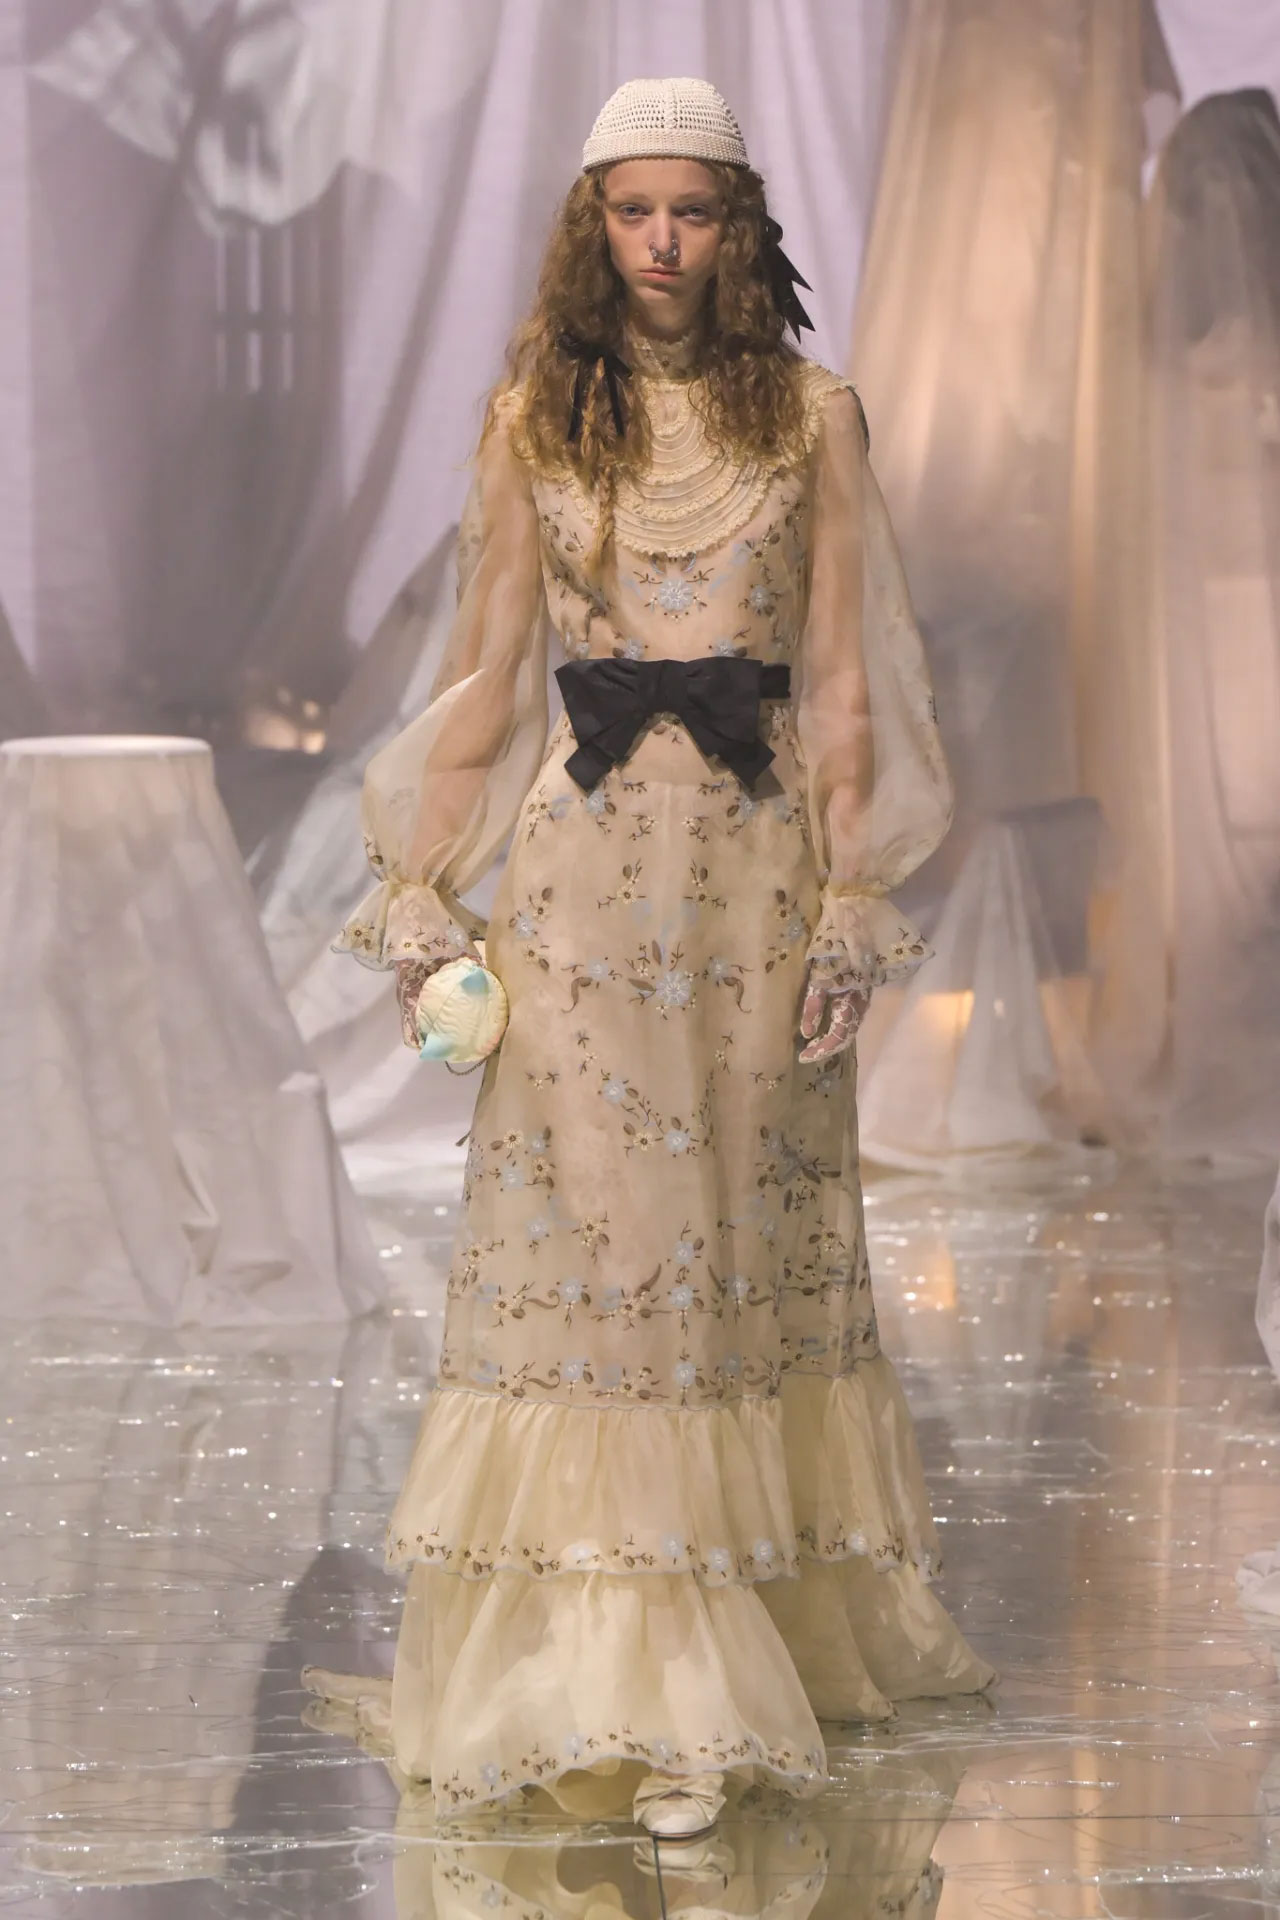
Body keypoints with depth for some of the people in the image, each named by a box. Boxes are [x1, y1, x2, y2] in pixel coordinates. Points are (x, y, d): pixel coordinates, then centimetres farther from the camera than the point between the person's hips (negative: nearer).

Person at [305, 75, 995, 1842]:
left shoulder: (811, 416, 5)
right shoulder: (534, 419, 7)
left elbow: (842, 682, 3)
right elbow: (485, 673, 8)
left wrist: (849, 901, -4)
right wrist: (424, 899, 2)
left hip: (759, 866, 0)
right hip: (583, 864, 0)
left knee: (753, 1234, 4)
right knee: (587, 1231, -4)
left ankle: (777, 1618, 14)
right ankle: (620, 1679, -3)